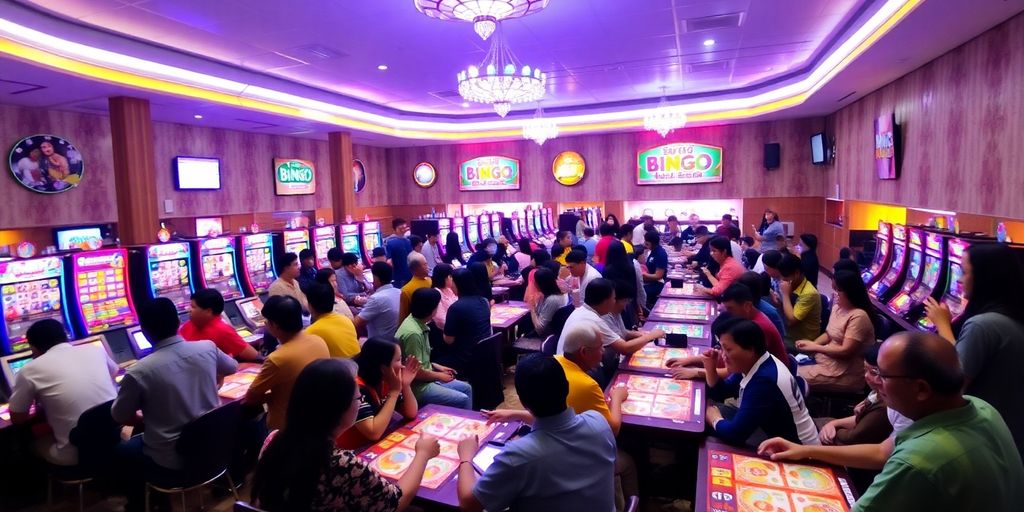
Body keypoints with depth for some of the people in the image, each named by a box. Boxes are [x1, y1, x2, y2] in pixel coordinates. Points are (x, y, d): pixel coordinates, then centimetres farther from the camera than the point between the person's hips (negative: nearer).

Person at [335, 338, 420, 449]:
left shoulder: (386, 381, -1)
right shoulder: (356, 388, -23)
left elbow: (411, 414, 3)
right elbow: (374, 433, -29)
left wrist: (406, 385, -12)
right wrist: (394, 392, -25)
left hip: (380, 444, 7)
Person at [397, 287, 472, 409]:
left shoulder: (417, 322, 3)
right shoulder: (413, 333, -28)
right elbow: (416, 372, -24)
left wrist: (437, 367, 10)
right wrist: (439, 376, -10)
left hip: (425, 378, 10)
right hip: (417, 387, -10)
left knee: (466, 388, 13)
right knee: (463, 400, -14)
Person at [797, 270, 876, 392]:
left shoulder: (858, 317, -23)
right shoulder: (837, 307, 5)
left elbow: (845, 351, -25)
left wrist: (815, 347, -15)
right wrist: (811, 344, -4)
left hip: (847, 374, -9)